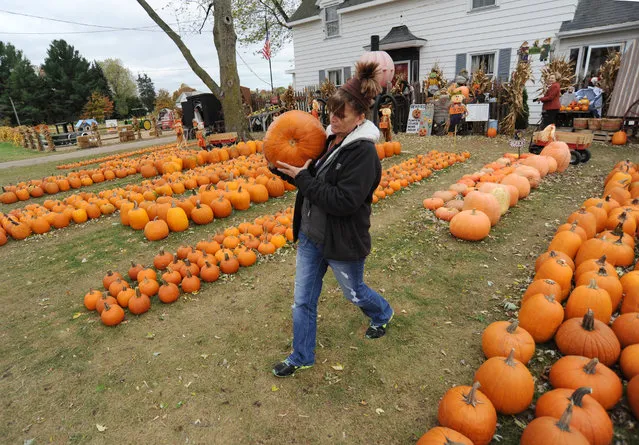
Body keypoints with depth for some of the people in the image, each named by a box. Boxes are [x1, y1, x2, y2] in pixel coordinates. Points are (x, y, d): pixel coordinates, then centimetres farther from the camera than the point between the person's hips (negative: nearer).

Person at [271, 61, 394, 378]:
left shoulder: (363, 152, -20)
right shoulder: (328, 139, 3)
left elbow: (343, 201, -28)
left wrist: (302, 177, -25)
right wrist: (289, 170, -7)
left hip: (342, 242, -7)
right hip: (310, 235, 7)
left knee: (354, 293, 20)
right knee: (303, 301, 14)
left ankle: (382, 314, 54)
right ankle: (302, 357, 35)